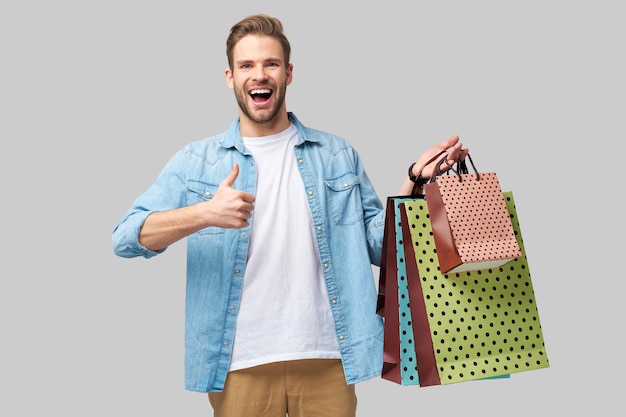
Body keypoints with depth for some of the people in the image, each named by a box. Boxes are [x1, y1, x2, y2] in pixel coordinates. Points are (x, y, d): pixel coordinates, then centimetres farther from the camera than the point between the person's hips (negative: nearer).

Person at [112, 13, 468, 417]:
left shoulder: (338, 156, 8)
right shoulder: (197, 162, 2)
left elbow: (379, 245, 9)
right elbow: (126, 237, -8)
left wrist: (414, 182, -5)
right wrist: (205, 213, -24)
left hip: (326, 358, 1)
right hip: (239, 365, -1)